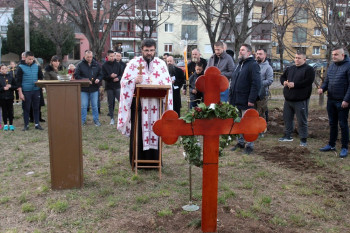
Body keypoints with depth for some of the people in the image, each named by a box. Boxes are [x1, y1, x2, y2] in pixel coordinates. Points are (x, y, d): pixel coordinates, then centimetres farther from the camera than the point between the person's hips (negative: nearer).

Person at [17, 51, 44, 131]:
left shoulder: (37, 66, 6)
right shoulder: (21, 67, -4)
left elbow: (41, 77, 18)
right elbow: (19, 81, -4)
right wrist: (20, 93, -9)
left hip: (36, 90, 3)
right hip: (26, 91, -3)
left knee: (36, 108, 8)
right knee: (26, 109, 4)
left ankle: (37, 124, 16)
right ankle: (26, 125, 13)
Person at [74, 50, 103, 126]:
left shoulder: (96, 65, 6)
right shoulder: (80, 65, -2)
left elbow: (100, 74, 11)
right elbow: (76, 76, -4)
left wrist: (98, 79, -10)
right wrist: (84, 80, -17)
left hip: (94, 89, 2)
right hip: (84, 89, -2)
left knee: (95, 106, 9)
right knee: (83, 106, 3)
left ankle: (96, 120, 21)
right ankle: (83, 120, 15)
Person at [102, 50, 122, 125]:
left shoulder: (118, 65, 5)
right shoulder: (104, 66, 1)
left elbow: (121, 74, 8)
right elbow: (103, 77, -2)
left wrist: (118, 78, -12)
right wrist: (110, 76, -19)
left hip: (117, 86, 0)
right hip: (109, 87, 0)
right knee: (110, 103, 6)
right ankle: (112, 118, 16)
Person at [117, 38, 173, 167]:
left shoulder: (161, 64, 9)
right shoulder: (133, 63, 4)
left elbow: (168, 83, 10)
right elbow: (124, 81, 1)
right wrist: (134, 80, -18)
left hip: (155, 104, 2)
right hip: (138, 102, -1)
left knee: (155, 130, 4)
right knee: (138, 131, 2)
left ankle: (154, 159, 15)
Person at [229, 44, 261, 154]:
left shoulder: (253, 65, -10)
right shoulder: (239, 64, 17)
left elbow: (256, 84, -18)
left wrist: (251, 99, -22)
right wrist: (231, 97, 15)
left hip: (246, 102, -8)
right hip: (236, 101, 8)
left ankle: (249, 145, 9)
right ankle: (240, 142, 27)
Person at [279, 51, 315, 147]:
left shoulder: (309, 69, -7)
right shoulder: (290, 69, 15)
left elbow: (308, 81, -19)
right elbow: (282, 77, 23)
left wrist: (294, 84, -20)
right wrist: (284, 82, -1)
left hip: (301, 100, -7)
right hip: (288, 99, 7)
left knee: (302, 120, 0)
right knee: (287, 118, 15)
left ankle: (303, 139, 10)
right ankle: (288, 135, 30)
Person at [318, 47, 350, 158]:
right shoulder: (332, 66, 12)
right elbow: (327, 81, 18)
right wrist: (322, 88, -3)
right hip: (331, 100, 7)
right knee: (332, 123, 15)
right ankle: (331, 145, 25)